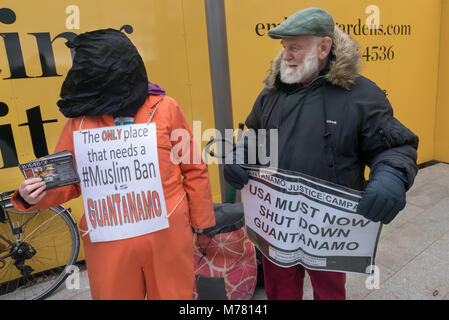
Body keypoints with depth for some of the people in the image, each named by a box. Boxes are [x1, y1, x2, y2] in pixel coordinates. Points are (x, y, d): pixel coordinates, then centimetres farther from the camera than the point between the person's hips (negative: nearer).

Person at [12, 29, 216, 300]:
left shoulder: (165, 108, -6)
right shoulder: (80, 117, -1)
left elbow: (194, 170, -1)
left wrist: (203, 223, 2)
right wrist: (37, 196, -13)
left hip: (168, 236, -1)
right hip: (108, 244, 2)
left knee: (174, 294, 16)